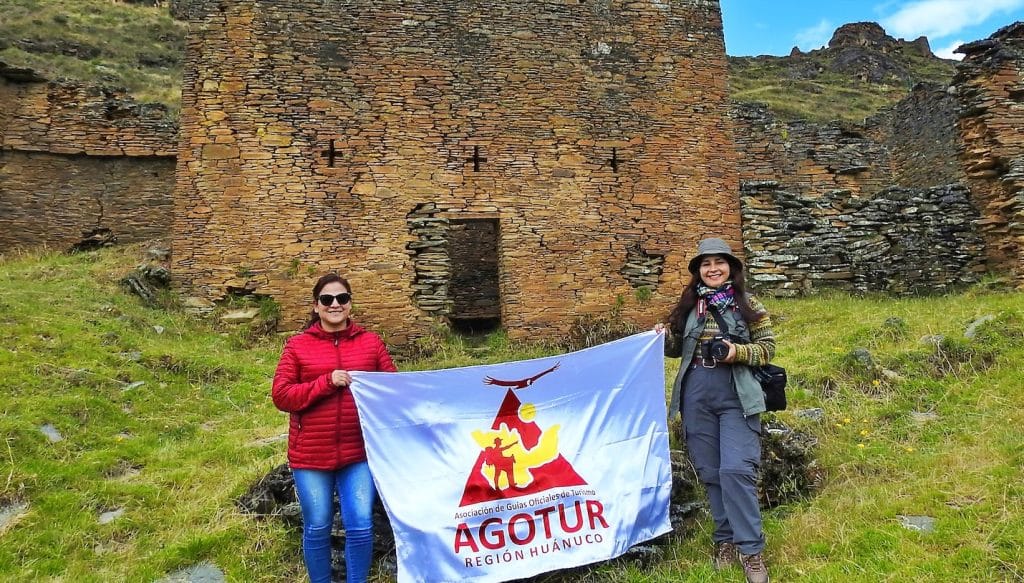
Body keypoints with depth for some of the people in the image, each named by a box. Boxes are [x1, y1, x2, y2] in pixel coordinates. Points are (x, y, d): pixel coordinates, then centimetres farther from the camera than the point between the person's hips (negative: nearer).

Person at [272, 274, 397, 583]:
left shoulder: (371, 342, 4)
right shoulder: (298, 345, 1)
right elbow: (281, 395, -5)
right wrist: (326, 382, -16)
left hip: (359, 451, 1)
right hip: (311, 453, 0)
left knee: (361, 525, 3)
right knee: (317, 527, 11)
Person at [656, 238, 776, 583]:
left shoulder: (748, 305, 2)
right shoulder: (688, 305, 9)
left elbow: (767, 347, 1)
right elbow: (676, 348, 17)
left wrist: (737, 352, -17)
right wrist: (664, 337, -5)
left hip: (736, 397, -3)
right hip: (696, 399, 3)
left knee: (735, 470, -12)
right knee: (710, 472, 10)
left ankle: (751, 550, 3)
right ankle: (726, 539, 26)